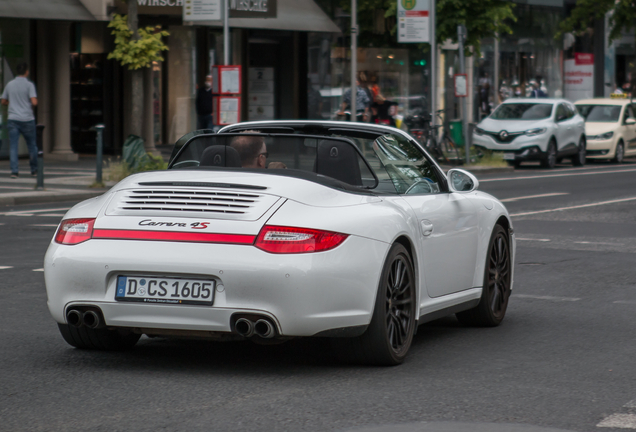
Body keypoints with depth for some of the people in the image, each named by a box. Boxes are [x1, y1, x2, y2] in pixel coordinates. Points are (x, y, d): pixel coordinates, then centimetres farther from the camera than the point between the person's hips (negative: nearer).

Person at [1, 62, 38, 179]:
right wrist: (34, 104, 6)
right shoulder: (29, 85, -7)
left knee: (13, 146, -1)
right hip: (27, 119, -2)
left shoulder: (10, 84, 6)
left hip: (13, 120, 2)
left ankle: (14, 170, -12)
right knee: (32, 145, 13)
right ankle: (34, 169, 22)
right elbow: (34, 102, -17)